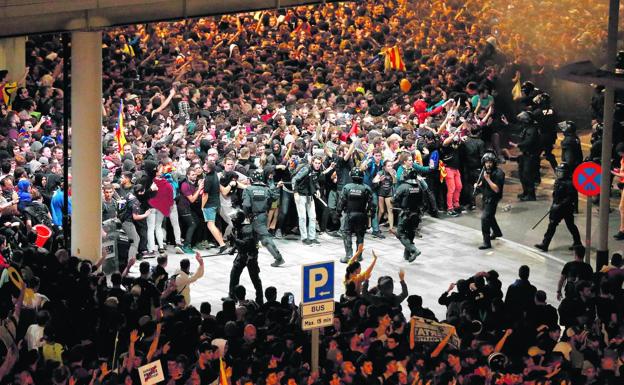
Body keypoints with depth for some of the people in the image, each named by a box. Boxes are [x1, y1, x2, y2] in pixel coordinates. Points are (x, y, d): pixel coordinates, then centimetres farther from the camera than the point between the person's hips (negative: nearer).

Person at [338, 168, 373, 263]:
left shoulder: (346, 187, -9)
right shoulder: (366, 188, -8)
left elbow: (341, 202, -5)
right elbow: (370, 203, -4)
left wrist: (338, 212, 7)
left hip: (349, 214, -1)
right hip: (362, 215, 1)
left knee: (346, 234, 4)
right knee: (360, 235, 12)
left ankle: (348, 255, -5)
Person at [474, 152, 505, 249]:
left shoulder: (498, 173, -22)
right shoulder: (485, 170, 1)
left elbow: (496, 189, -26)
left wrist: (488, 179, -32)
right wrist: (478, 184, -2)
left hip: (492, 198, -9)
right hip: (486, 197, 9)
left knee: (485, 217, -19)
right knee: (489, 216, 27)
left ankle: (487, 242, -18)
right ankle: (496, 232, 53)